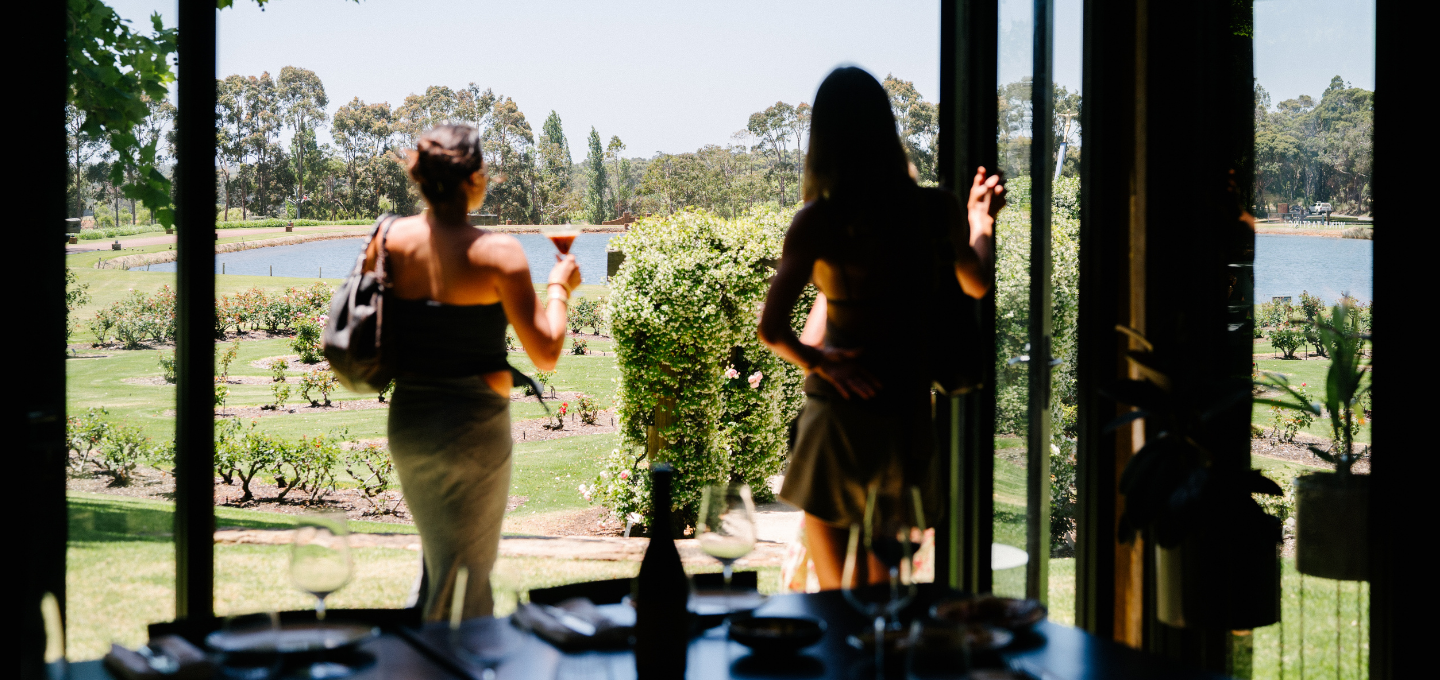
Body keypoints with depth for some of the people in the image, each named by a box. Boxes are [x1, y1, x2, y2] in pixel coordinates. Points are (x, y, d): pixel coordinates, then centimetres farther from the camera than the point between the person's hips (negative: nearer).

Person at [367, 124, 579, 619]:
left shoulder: (391, 239, -3)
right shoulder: (497, 253, -17)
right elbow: (545, 355, -14)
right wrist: (559, 287, 1)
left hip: (406, 423, 6)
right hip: (473, 428, -6)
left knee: (439, 560, 26)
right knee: (460, 582, 8)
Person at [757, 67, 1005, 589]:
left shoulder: (819, 221, -15)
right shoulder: (936, 208, -6)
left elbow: (772, 329, -20)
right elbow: (977, 283, 15)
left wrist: (817, 362, -3)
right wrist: (981, 221, 31)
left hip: (842, 406, -4)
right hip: (910, 411, 4)